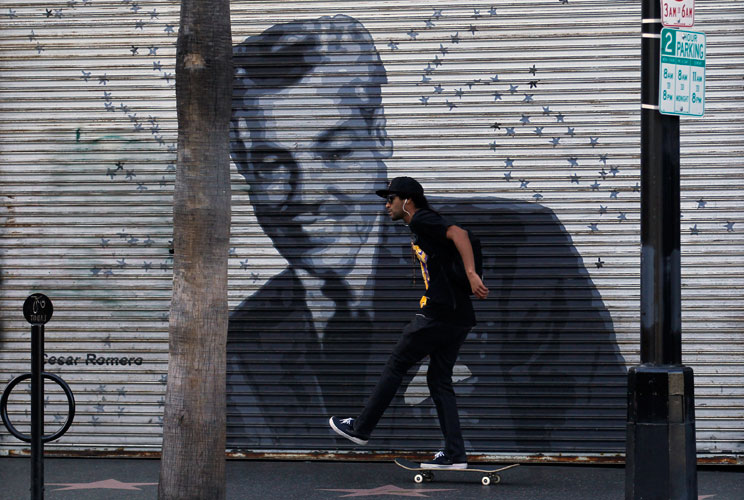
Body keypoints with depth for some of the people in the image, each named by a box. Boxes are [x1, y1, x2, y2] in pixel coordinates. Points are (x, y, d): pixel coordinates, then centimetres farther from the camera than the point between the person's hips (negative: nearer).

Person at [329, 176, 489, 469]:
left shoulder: (423, 220, -6)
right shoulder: (418, 230, 24)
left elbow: (458, 234, -21)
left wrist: (471, 274, -32)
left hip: (439, 314, -10)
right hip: (459, 317, 10)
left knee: (396, 365, 3)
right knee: (439, 380, 10)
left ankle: (361, 429, 14)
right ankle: (455, 455, 4)